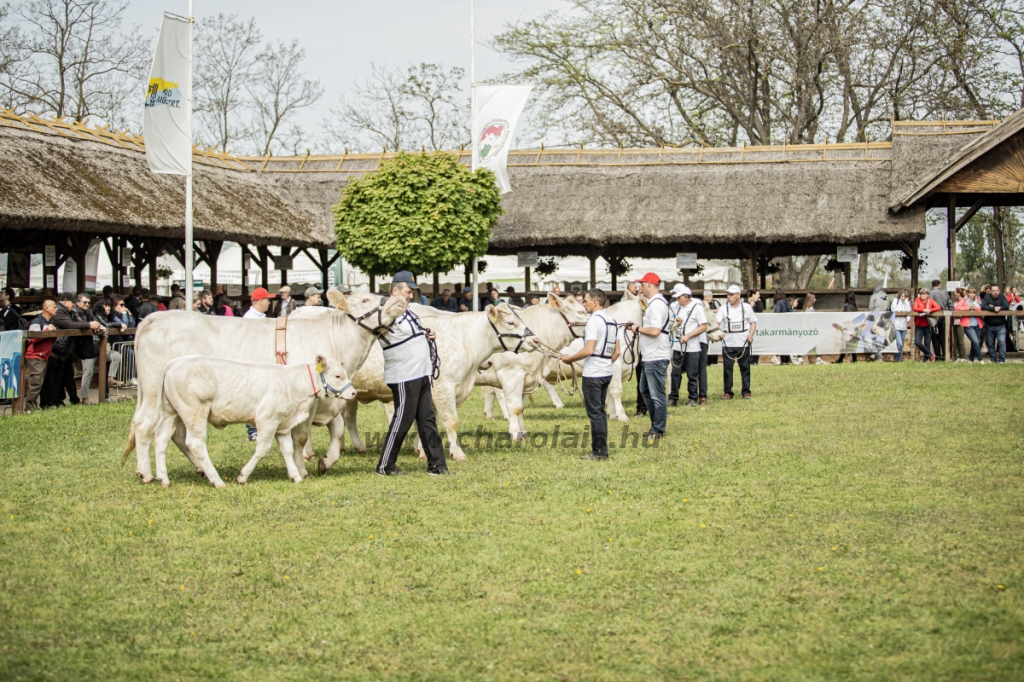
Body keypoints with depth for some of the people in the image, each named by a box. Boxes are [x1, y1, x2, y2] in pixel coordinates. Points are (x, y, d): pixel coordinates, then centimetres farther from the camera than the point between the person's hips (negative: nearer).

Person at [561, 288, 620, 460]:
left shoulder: (594, 321, -15)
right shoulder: (612, 321, 12)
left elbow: (588, 350, -22)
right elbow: (616, 352, 14)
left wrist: (570, 358, -10)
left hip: (592, 374, -9)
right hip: (606, 373, 9)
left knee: (594, 412, -3)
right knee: (600, 411, 15)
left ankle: (599, 451, -1)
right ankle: (602, 450, 17)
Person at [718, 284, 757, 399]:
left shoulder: (746, 307, 5)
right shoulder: (723, 309, 3)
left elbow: (753, 322, 11)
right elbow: (717, 323, -6)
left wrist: (751, 334, -5)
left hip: (743, 343, 0)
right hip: (728, 343, 0)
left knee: (745, 367, 4)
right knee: (727, 368, 0)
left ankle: (746, 391, 12)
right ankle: (727, 392, 8)